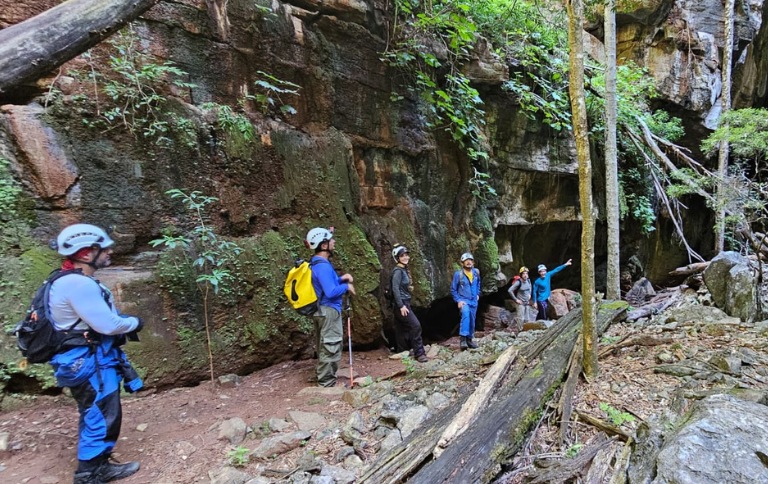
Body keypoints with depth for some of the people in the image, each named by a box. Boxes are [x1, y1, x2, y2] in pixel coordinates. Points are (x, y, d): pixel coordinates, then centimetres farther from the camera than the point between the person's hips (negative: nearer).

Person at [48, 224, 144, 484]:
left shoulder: (76, 280, 10)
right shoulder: (78, 284, -25)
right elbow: (107, 325, -26)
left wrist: (125, 322, 5)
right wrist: (134, 322, -8)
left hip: (91, 358, 11)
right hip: (88, 362, -11)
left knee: (96, 416, 20)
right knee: (102, 418, 1)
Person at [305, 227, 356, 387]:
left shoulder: (316, 263, 12)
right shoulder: (323, 266, -21)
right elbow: (331, 292, -28)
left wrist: (341, 279, 10)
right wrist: (346, 286, -11)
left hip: (321, 311, 11)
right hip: (329, 310, -11)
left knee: (324, 349, 18)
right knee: (331, 349, -3)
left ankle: (324, 382, 29)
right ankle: (327, 385, 4)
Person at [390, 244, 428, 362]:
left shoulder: (404, 270, 15)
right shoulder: (398, 271, -14)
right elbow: (395, 289, -21)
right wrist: (401, 306, -24)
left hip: (404, 303, 10)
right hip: (401, 304, -10)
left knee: (404, 329, 11)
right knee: (416, 325, -12)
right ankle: (419, 353, -6)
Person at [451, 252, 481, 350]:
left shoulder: (476, 272, 0)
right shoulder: (458, 274, -13)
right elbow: (453, 289, -5)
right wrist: (458, 301, -12)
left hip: (474, 301, 5)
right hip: (463, 300, -5)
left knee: (472, 321, 13)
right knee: (465, 314, -32)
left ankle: (469, 339, 30)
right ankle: (463, 338, -31)